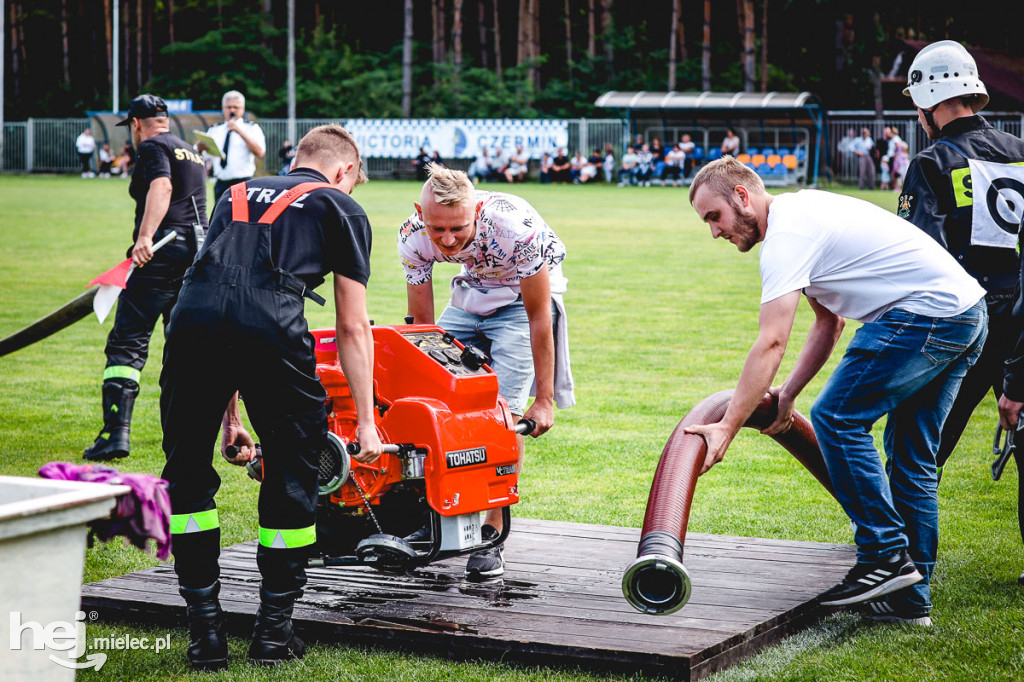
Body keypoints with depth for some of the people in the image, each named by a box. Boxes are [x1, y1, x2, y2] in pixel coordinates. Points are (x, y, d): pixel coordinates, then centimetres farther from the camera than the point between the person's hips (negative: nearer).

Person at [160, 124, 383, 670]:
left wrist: (229, 417, 40)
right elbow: (352, 327, 19)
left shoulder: (237, 194, 37)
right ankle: (274, 631, 21)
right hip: (271, 323, -3)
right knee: (293, 471, 15)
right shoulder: (341, 208, 24)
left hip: (192, 315, 4)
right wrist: (366, 422, 24)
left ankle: (205, 629, 20)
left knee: (187, 472, 19)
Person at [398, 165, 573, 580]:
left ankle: (491, 534, -10)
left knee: (504, 410, -18)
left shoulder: (515, 227, -37)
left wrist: (544, 400, -20)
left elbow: (538, 317, -25)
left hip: (524, 295, -5)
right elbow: (421, 324, -11)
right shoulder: (414, 235, -23)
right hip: (471, 293, 5)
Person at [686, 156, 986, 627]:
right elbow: (829, 324, 23)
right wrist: (787, 395, 17)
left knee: (837, 417, -9)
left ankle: (886, 556, -7)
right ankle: (911, 599, 16)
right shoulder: (803, 211, 20)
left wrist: (728, 428, -20)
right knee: (912, 457, 13)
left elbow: (771, 344, -20)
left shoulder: (786, 234, -12)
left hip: (924, 313, -11)